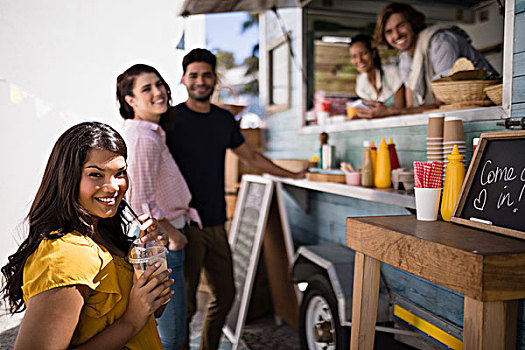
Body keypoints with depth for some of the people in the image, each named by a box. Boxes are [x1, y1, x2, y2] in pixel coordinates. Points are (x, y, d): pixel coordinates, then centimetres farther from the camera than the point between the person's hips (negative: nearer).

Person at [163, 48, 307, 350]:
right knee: (185, 304, -1)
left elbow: (251, 156, 22)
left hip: (216, 224, 6)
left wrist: (294, 175, 26)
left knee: (225, 294, 14)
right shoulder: (172, 119, -5)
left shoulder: (225, 119, 11)